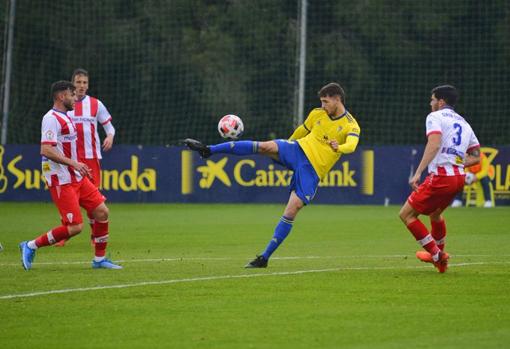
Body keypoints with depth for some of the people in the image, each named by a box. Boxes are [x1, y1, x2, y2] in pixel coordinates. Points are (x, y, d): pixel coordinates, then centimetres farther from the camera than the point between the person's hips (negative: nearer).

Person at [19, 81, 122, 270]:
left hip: (77, 178, 10)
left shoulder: (65, 117, 16)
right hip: (62, 181, -10)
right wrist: (73, 163, -27)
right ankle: (31, 246, 0)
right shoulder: (52, 118, -15)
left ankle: (99, 259, 14)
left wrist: (78, 167, 22)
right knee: (75, 227, -13)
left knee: (102, 211, 4)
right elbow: (46, 150, -25)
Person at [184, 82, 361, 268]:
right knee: (265, 146, -25)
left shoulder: (351, 126, -7)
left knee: (292, 209, -15)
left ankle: (265, 257, -10)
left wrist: (338, 148, -50)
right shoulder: (317, 114, 9)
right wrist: (288, 145, 38)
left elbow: (351, 145, -28)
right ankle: (209, 150, -26)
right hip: (299, 149, 3)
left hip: (312, 170, -3)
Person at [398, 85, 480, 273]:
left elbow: (434, 144, -21)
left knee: (406, 214, 0)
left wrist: (418, 173, -25)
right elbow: (476, 156, 19)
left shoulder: (435, 117, -3)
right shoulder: (463, 123, 20)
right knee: (435, 213, 32)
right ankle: (439, 254, 42)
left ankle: (436, 254, -2)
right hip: (459, 178, 8)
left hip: (441, 177, -8)